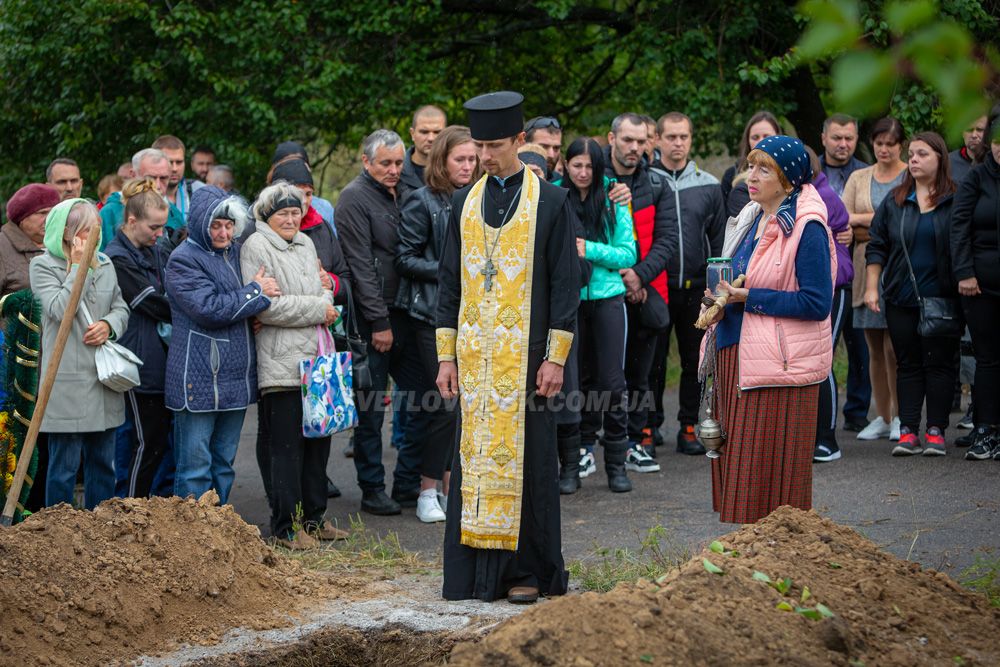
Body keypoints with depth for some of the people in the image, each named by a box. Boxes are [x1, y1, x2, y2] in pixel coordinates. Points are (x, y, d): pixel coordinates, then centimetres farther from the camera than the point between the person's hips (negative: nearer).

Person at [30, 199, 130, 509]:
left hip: (104, 376, 6)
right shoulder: (43, 266, -6)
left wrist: (109, 325, -7)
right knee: (64, 464, -2)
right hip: (67, 381, -6)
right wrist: (78, 267, -13)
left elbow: (121, 308, 14)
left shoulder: (104, 263, 11)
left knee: (103, 461, 13)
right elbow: (60, 309, -17)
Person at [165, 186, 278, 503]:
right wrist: (256, 293, -10)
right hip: (199, 379, -8)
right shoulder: (183, 260, -9)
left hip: (235, 377, 8)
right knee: (196, 465, -3)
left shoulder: (236, 252, 14)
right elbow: (210, 309, -20)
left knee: (224, 463, 14)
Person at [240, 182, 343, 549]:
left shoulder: (306, 244, 17)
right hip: (280, 364, -8)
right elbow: (265, 307, -18)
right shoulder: (256, 247, -9)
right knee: (285, 446, -4)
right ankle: (287, 526, 2)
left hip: (316, 358, 8)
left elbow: (322, 291, 24)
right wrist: (317, 310, -12)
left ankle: (313, 517, 23)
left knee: (318, 439, 12)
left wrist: (326, 295, -2)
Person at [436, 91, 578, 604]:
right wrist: (446, 357, 6)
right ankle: (477, 569, 8)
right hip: (474, 355, 4)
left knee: (524, 458, -1)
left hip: (525, 355, -4)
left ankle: (528, 571, 6)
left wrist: (556, 357, -9)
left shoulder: (550, 202, -2)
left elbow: (565, 283, -3)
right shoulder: (465, 203, 10)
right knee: (475, 457, 3)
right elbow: (449, 284, 12)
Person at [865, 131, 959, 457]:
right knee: (908, 365, 4)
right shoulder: (894, 202, 9)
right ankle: (908, 432, 5)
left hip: (942, 298, -3)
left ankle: (936, 431, 5)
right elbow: (877, 247, 10)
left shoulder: (956, 200, 0)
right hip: (901, 299, 3)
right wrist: (871, 287, 4)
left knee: (940, 363, 0)